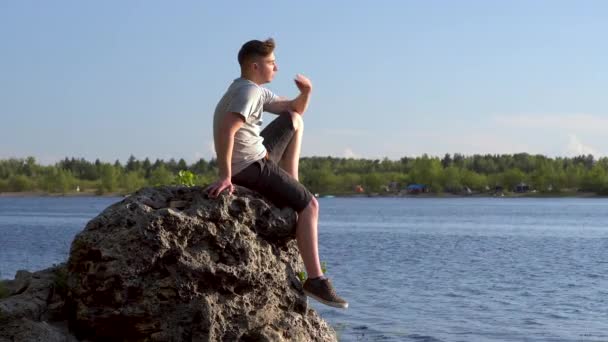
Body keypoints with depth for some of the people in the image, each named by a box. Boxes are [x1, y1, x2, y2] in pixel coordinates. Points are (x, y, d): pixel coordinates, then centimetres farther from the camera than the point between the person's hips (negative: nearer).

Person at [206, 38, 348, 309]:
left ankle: (290, 189, 14)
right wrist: (225, 177, -33)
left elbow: (294, 109, 24)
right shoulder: (248, 91, -16)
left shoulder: (257, 91, 16)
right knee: (309, 205, -8)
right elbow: (226, 131, -31)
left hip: (256, 156, 10)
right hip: (250, 168, -10)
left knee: (294, 121, 24)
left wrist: (305, 93, 1)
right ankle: (315, 280, -11)